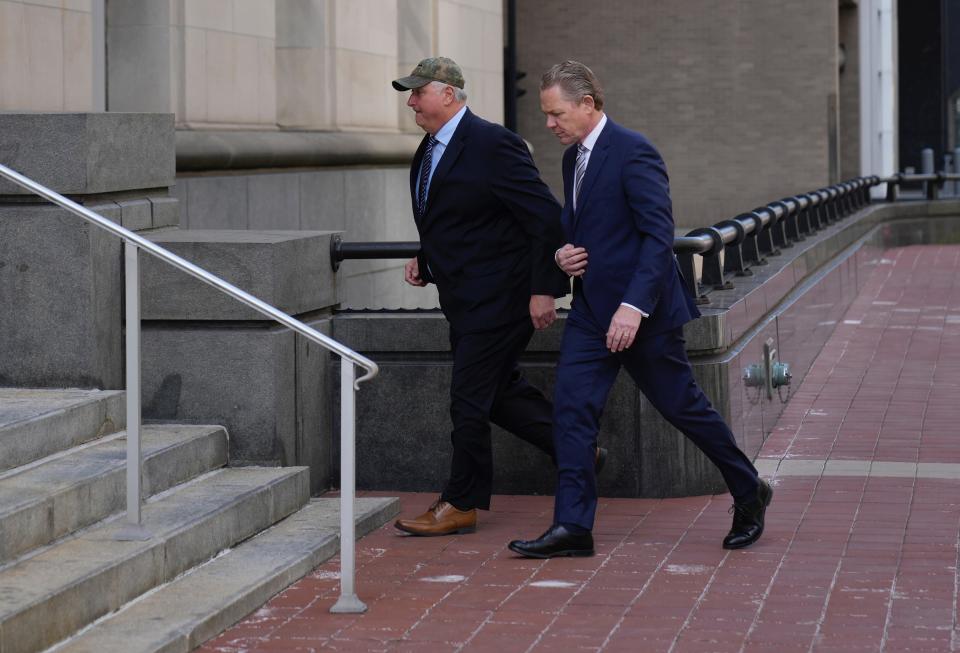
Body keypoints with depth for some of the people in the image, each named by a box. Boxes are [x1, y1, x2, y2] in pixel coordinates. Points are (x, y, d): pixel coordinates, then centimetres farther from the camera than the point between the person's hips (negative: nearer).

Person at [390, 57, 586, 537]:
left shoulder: (493, 145, -18)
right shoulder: (429, 151, 11)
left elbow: (547, 217, -19)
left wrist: (544, 289, -21)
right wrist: (424, 260, 9)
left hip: (496, 298, -9)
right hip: (464, 296, 10)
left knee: (469, 398, -4)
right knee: (498, 391, 15)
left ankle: (460, 505, 6)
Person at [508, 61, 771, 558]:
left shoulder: (632, 152, -16)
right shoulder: (573, 157, 11)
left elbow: (659, 233, -21)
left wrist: (634, 305, -29)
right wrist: (563, 252, 1)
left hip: (642, 311, -8)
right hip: (593, 309, 8)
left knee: (684, 406, 4)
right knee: (571, 407, -4)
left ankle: (749, 494, 24)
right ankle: (572, 527, -4)